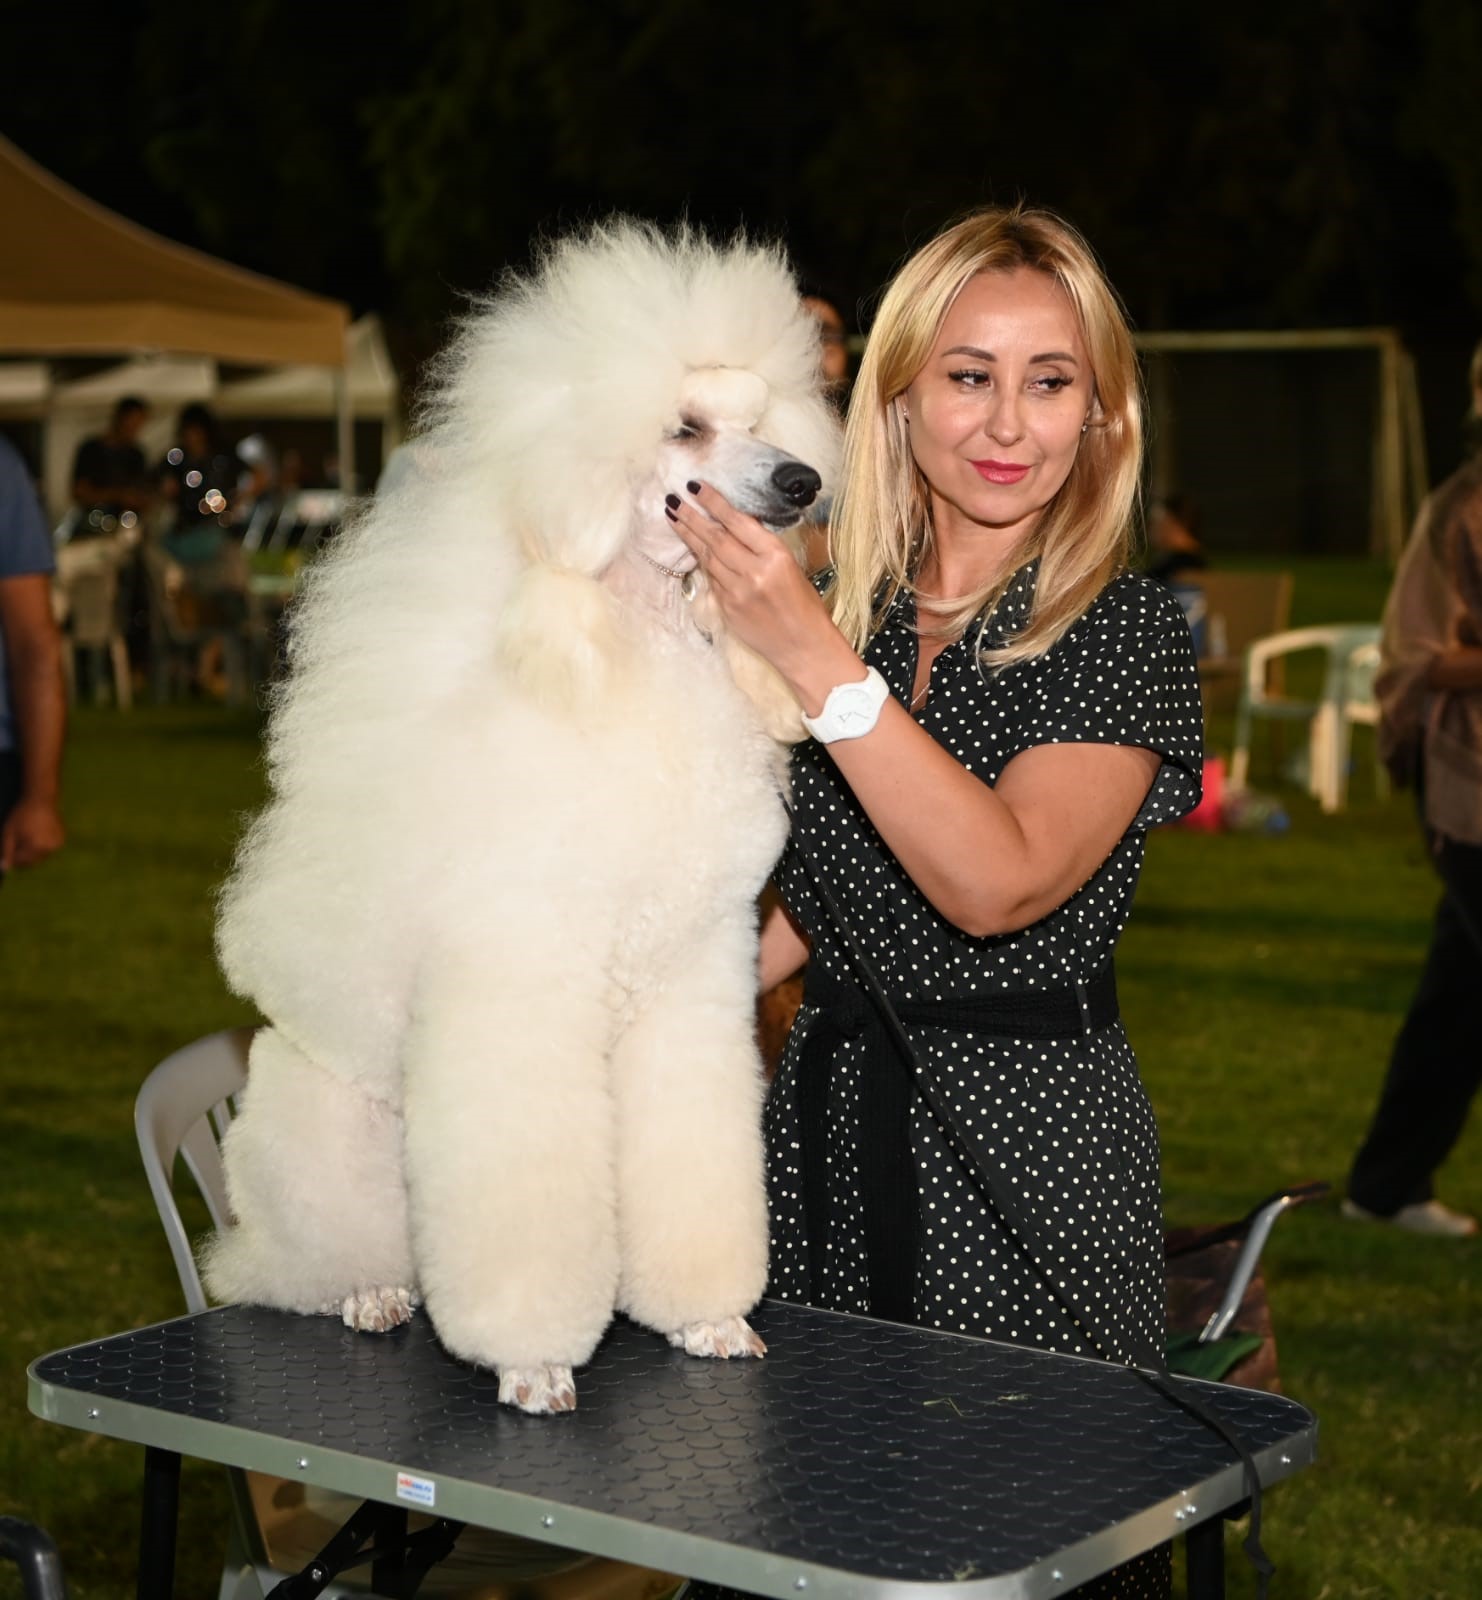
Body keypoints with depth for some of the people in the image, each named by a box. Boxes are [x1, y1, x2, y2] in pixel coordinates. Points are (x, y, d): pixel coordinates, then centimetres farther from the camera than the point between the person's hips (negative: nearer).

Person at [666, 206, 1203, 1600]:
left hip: (1020, 1145, -5)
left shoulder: (1126, 631, -8)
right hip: (825, 1117, 5)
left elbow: (998, 881, -24)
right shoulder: (844, 605, 7)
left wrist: (818, 663, -26)